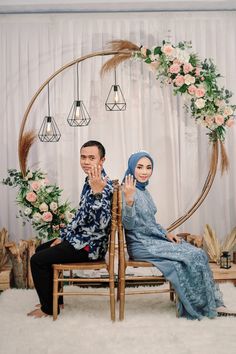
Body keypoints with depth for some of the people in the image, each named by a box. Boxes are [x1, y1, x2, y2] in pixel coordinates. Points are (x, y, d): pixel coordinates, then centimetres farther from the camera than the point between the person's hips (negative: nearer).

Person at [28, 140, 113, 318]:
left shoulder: (104, 186, -22)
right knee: (41, 250, 22)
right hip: (81, 238, 10)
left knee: (38, 260, -10)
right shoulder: (91, 180, 8)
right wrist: (63, 236, 15)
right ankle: (55, 297, 30)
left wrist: (97, 192, -44)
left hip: (90, 245, -10)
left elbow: (102, 223, -35)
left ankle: (49, 307, 8)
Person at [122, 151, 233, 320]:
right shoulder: (128, 190, -14)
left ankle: (211, 302, -2)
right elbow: (129, 225, -22)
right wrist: (129, 200, -36)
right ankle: (201, 304, 0)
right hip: (141, 245, -8)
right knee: (193, 256, -15)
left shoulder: (143, 190, 13)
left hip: (153, 239, 8)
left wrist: (166, 234, 6)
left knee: (198, 253, -7)